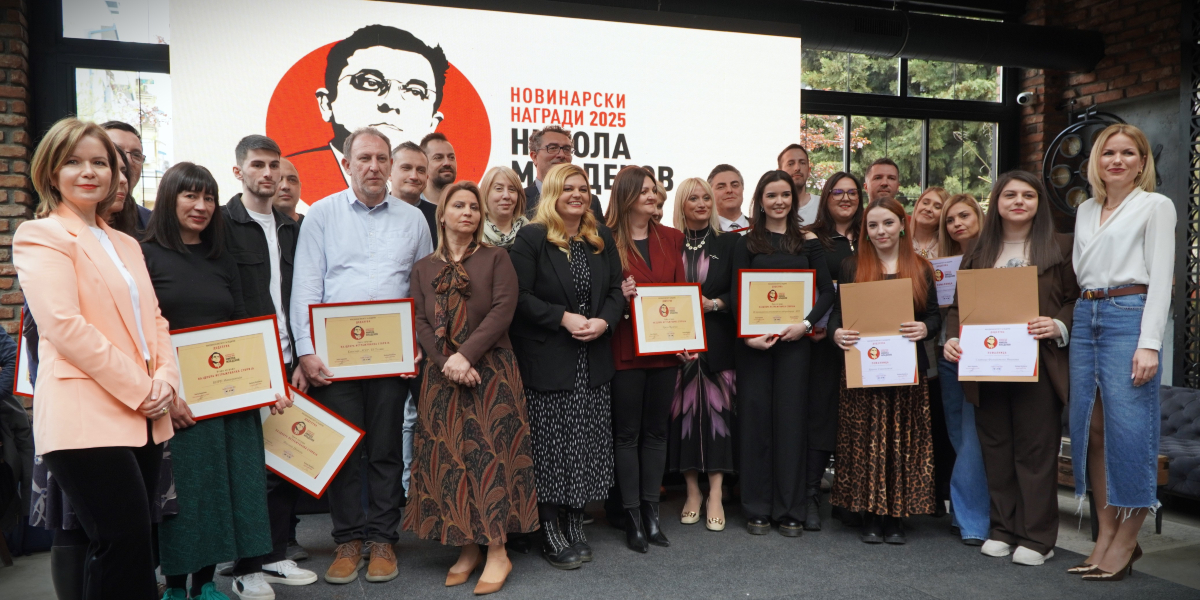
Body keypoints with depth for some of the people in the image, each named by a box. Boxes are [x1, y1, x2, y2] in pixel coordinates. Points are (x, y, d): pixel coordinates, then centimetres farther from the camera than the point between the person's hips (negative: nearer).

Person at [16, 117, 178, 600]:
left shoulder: (126, 245, 20)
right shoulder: (41, 235, -3)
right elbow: (65, 326, -14)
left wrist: (165, 378, -1)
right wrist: (140, 388, -13)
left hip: (144, 416, 7)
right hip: (87, 418, -7)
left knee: (130, 546, 11)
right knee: (125, 546, -11)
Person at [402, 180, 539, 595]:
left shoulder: (495, 258, 4)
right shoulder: (424, 268, 13)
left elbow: (503, 311, -8)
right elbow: (420, 322, 4)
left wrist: (466, 355, -17)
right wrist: (446, 362, -13)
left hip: (491, 371, -3)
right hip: (441, 375, 3)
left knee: (489, 453, -5)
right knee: (448, 458, 3)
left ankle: (497, 551, 2)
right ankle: (468, 548, 14)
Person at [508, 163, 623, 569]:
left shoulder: (602, 239, 11)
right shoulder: (531, 238, -5)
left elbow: (616, 291, 10)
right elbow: (520, 297, -11)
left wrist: (604, 321, -9)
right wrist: (564, 318, -19)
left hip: (592, 361, 5)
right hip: (547, 360, -5)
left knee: (587, 442, 8)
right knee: (550, 444, 1)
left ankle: (576, 524, 22)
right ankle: (550, 533, 14)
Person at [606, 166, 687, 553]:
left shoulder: (671, 239, 10)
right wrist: (617, 294, -22)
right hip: (625, 350, -4)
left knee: (656, 430, 11)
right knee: (627, 433, 4)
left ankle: (651, 512, 22)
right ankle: (633, 517, 13)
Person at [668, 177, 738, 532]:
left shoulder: (729, 243, 7)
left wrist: (714, 304, -12)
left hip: (718, 342, 0)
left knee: (716, 410, -2)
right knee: (684, 411, 2)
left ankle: (715, 495, 6)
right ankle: (692, 491, 15)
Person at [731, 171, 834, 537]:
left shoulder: (808, 242, 9)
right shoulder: (747, 244, 5)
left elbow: (827, 290, 4)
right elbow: (736, 294, -1)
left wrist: (806, 323, -12)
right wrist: (747, 335, -16)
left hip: (794, 339, 1)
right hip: (753, 340, -1)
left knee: (791, 417, 2)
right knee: (754, 415, 2)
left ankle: (790, 510, 12)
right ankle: (757, 508, 12)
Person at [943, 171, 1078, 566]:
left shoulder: (1060, 248, 5)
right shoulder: (979, 253, 14)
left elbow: (1078, 298, 2)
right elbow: (958, 305, 11)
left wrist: (1059, 326, -18)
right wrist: (952, 338, -6)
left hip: (1036, 363, -3)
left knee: (1035, 448, -1)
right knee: (995, 447, 8)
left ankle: (1038, 537, 10)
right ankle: (1003, 529, 20)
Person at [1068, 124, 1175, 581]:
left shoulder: (1156, 206, 2)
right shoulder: (1085, 210, 19)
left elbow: (1160, 278, -6)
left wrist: (1149, 343, -14)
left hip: (1129, 315, -6)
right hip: (1086, 317, 6)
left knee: (1128, 428, -6)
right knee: (1089, 426, 4)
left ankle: (1126, 541, 5)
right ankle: (1107, 533, 14)